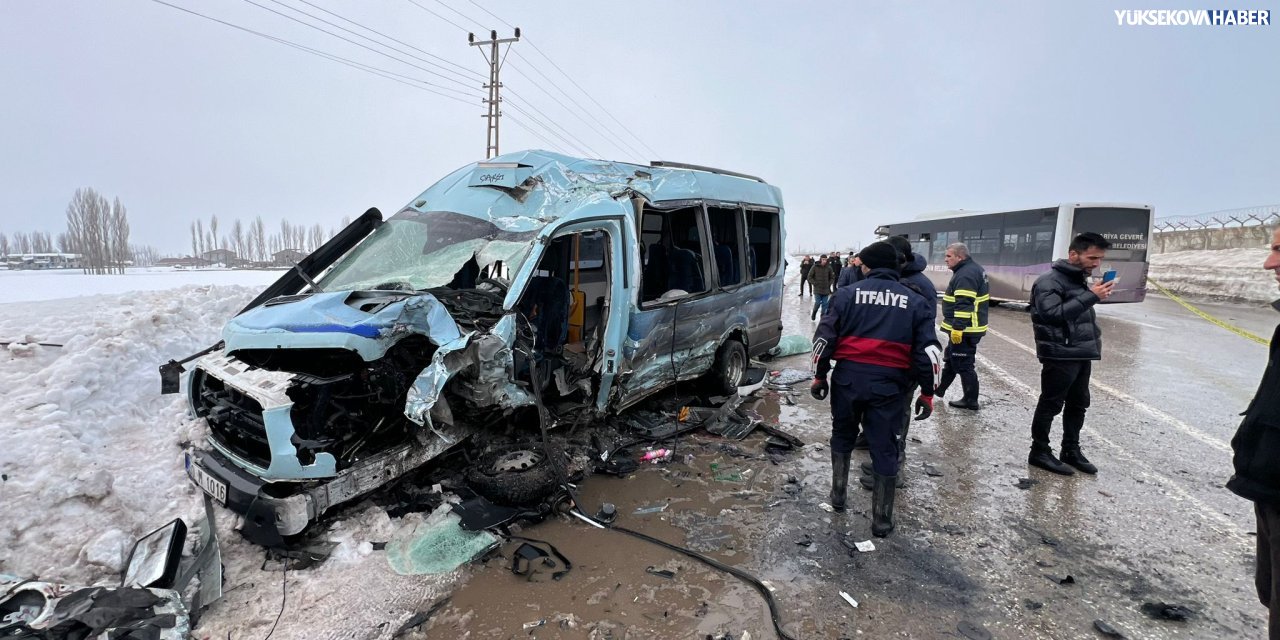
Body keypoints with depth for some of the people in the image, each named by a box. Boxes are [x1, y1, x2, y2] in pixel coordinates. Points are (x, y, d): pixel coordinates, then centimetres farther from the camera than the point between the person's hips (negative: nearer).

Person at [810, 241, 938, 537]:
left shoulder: (848, 294, 0)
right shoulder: (914, 301, 6)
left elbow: (824, 337, -3)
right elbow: (926, 349, 3)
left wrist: (819, 375, 6)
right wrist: (927, 392, 9)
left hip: (849, 378, 0)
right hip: (889, 383, 1)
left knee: (842, 436, 22)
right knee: (884, 448, 10)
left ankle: (838, 494, 32)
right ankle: (881, 519, 19)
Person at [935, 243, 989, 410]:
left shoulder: (966, 275, -20)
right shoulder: (975, 269, 15)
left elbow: (964, 305, -27)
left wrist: (957, 328, -27)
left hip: (964, 330, -11)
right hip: (971, 327, 11)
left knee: (963, 365, -2)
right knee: (950, 359, 22)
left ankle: (971, 400, 8)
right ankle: (939, 389, 36)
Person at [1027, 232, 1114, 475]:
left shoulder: (1080, 279, 14)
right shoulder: (1049, 281, -13)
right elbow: (1052, 313, -25)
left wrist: (1094, 337, 12)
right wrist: (1090, 296, -25)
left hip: (1082, 354, 9)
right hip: (1060, 355, -9)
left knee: (1078, 404, 15)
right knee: (1050, 405, 0)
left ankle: (1071, 450, 28)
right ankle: (1039, 452, 10)